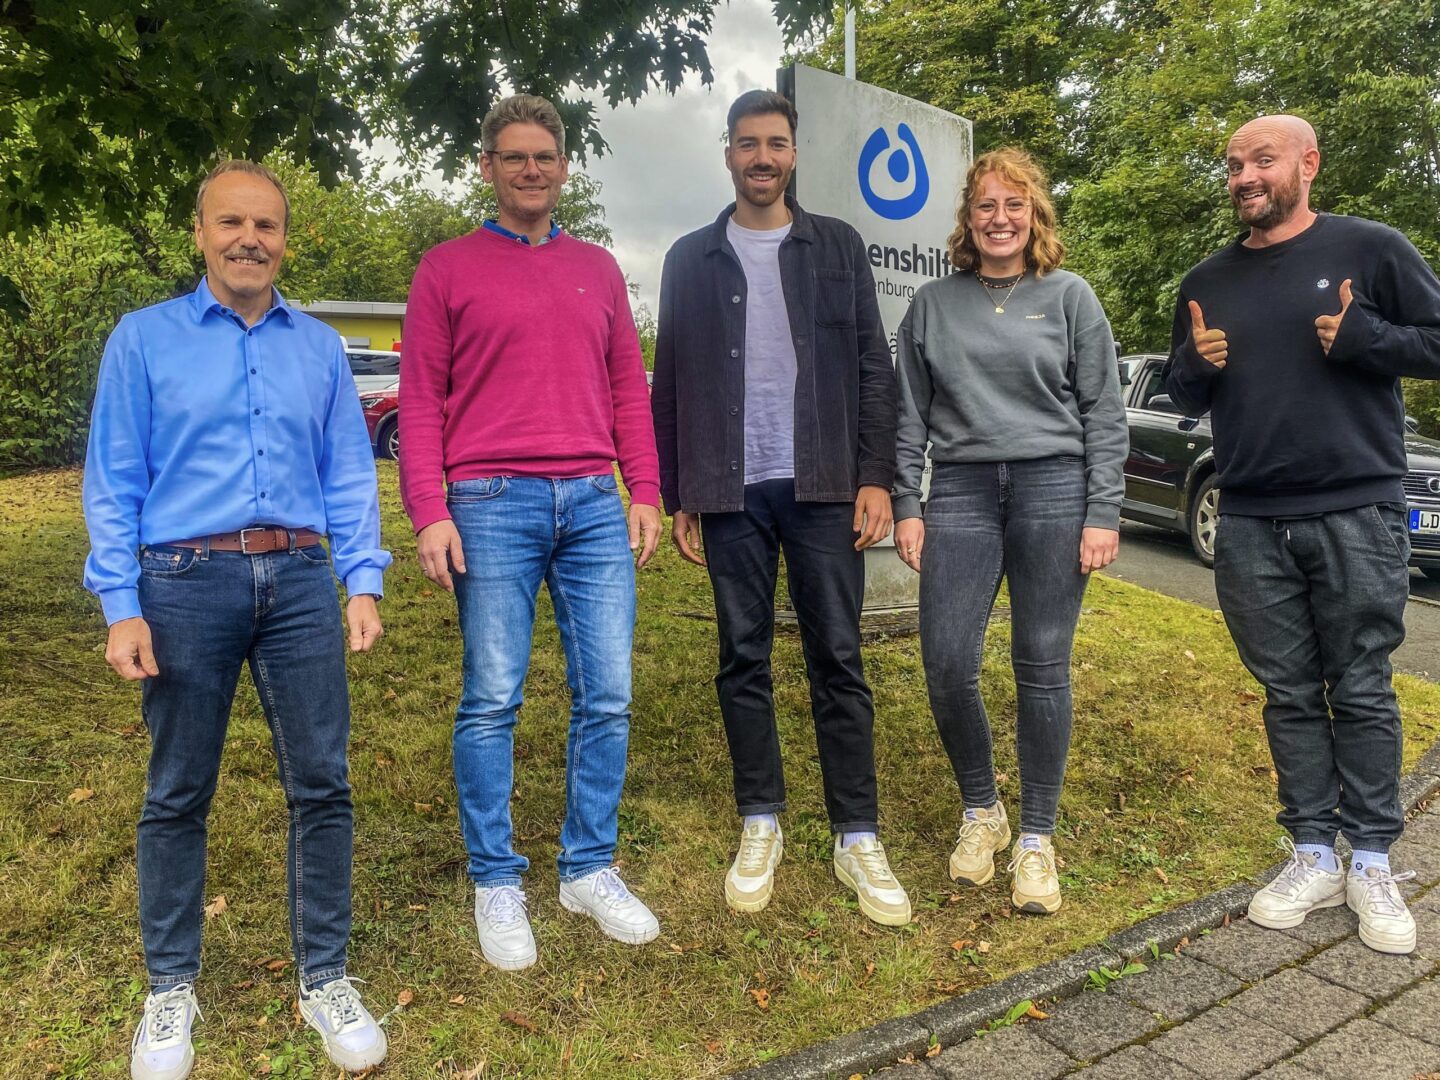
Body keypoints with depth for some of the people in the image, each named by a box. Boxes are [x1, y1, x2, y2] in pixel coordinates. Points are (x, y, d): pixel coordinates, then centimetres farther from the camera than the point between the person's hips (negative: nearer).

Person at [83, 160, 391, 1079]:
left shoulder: (320, 347, 11)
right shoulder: (146, 338, 5)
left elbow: (350, 476, 8)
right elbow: (114, 482, 1)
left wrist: (363, 584, -2)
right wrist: (122, 607, -7)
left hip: (300, 580, 2)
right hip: (186, 584, -1)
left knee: (321, 784, 3)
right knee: (179, 795, 10)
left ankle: (325, 979, 19)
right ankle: (172, 987, 27)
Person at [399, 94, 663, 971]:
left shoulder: (598, 269, 17)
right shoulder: (448, 269, 7)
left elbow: (629, 388, 16)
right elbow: (420, 399, 2)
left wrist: (646, 492, 8)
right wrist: (429, 512, -8)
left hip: (594, 505, 4)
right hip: (492, 504, -3)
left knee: (608, 696, 4)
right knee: (493, 701, 1)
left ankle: (591, 869, 20)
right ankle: (496, 882, 16)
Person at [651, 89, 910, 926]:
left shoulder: (838, 247, 9)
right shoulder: (692, 259, 11)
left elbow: (873, 368, 5)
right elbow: (671, 386, 9)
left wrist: (876, 476, -5)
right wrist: (678, 496, 4)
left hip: (823, 488, -1)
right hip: (731, 494, 1)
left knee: (838, 660, 1)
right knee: (744, 661, 6)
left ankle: (858, 838, 11)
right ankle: (762, 826, 20)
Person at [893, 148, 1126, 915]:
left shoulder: (1069, 297, 7)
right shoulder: (933, 305, 11)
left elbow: (1104, 413, 4)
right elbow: (909, 414, 9)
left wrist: (1103, 514, -4)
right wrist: (906, 506, 1)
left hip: (1054, 490, -1)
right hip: (961, 491, 1)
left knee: (1042, 669, 3)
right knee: (947, 663, -6)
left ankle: (1037, 838, 18)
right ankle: (979, 809, 20)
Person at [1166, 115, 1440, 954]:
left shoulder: (1371, 249, 2)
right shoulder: (1209, 282, 14)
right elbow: (1187, 399, 19)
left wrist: (1361, 337, -14)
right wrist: (1195, 365, -2)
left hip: (1358, 515, -3)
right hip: (1252, 526, 3)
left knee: (1363, 694, 3)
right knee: (1290, 695, 8)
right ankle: (1314, 857, 17)